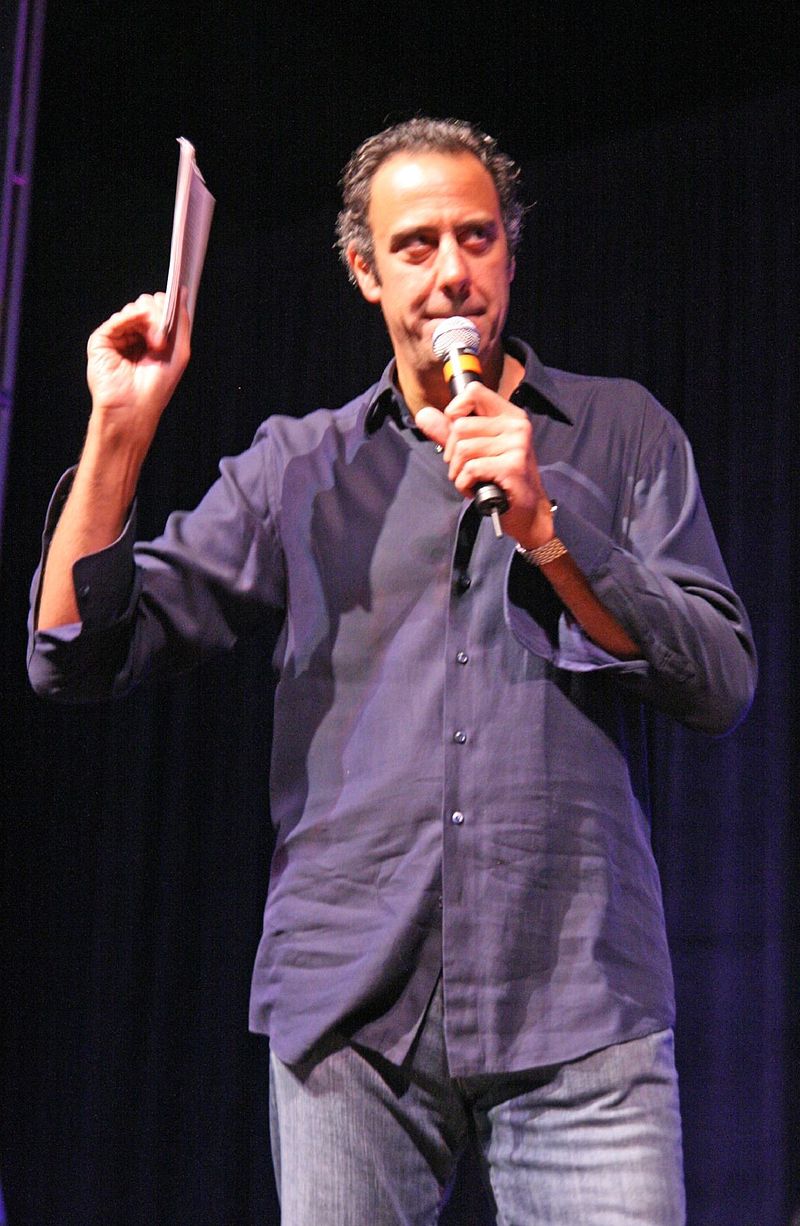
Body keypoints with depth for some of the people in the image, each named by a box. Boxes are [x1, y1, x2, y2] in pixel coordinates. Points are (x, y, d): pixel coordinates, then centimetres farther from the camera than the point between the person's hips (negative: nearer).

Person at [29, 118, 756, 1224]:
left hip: (579, 1009, -1)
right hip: (348, 1010, 1)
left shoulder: (621, 431, 10)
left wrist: (543, 526, -11)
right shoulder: (298, 466, 12)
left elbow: (722, 687, 0)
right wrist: (119, 429, -2)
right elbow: (77, 657, 7)